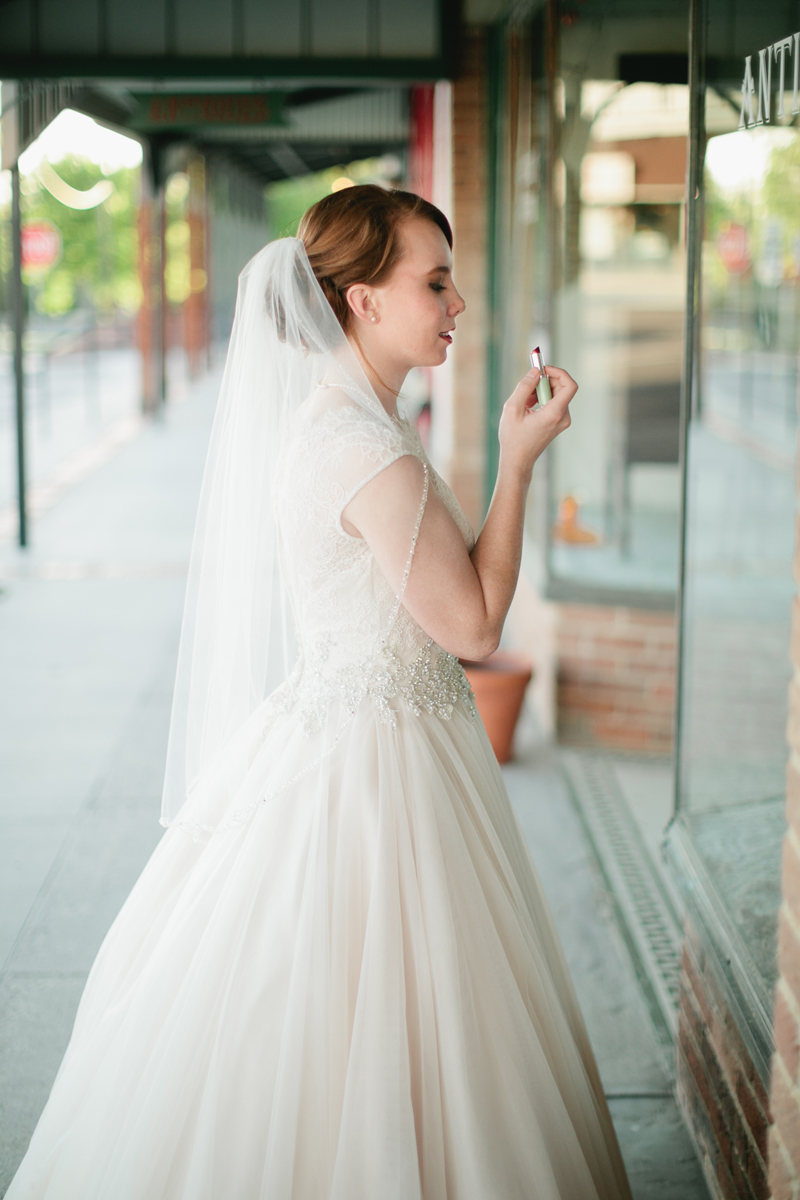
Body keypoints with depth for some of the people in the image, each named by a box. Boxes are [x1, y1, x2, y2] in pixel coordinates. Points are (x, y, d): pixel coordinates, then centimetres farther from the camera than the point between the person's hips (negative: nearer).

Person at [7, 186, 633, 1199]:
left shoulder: (319, 415, 7)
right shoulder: (372, 452, -24)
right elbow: (473, 625, -16)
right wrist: (517, 463, -13)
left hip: (323, 728, 10)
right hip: (374, 762, -10)